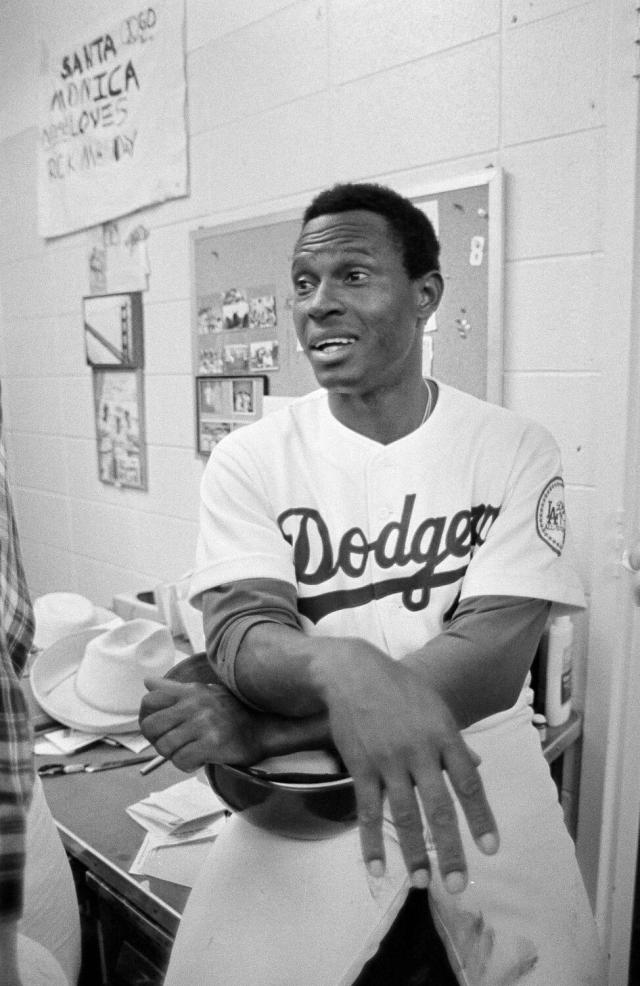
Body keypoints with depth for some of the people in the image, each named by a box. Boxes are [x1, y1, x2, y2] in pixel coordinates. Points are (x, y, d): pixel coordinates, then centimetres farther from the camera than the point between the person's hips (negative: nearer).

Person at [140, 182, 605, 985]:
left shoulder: (516, 451, -9)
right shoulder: (249, 459, -7)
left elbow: (492, 663, -18)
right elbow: (240, 633, -18)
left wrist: (260, 727, -25)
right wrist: (341, 667, -42)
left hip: (483, 776, 1)